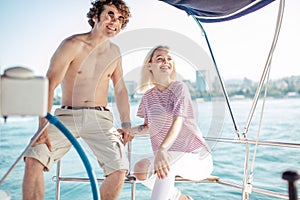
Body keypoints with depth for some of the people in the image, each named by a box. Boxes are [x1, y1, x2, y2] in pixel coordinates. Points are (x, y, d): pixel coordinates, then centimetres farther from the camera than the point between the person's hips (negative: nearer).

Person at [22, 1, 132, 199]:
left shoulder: (114, 51, 12)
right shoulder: (73, 45, -4)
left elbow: (120, 89, 18)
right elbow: (49, 85, -12)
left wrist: (126, 124, 11)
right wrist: (43, 127, -22)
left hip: (100, 118, 3)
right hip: (67, 116, -2)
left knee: (120, 169, -15)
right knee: (34, 159, -21)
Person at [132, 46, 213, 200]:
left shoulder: (179, 87, -11)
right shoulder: (148, 97, 5)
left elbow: (178, 123, -26)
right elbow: (148, 127, 16)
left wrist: (161, 150, -42)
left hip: (196, 156, -6)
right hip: (170, 156, 6)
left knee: (167, 161, -34)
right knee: (140, 169, -18)